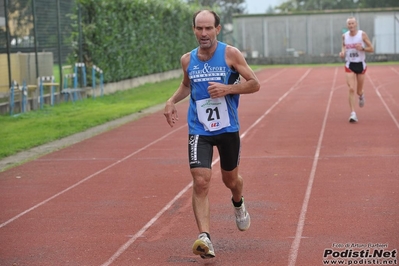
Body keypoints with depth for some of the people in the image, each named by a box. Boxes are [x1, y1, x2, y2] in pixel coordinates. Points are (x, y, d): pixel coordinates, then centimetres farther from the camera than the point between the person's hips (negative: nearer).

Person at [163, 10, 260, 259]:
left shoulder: (230, 54, -9)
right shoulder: (188, 59, 1)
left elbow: (254, 83, -7)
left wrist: (227, 89, -20)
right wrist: (172, 101, 5)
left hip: (228, 129, -1)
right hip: (199, 130, 1)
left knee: (231, 180, 17)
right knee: (201, 182, -15)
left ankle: (238, 203, 53)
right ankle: (204, 237, -19)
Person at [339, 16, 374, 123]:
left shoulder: (362, 34, -7)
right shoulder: (344, 36, 0)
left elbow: (371, 49, -4)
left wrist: (362, 48, -23)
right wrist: (342, 52, -2)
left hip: (361, 64, 0)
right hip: (349, 65, 0)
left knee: (358, 91, 10)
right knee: (351, 89, -14)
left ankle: (361, 95, 49)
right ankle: (353, 114, -14)